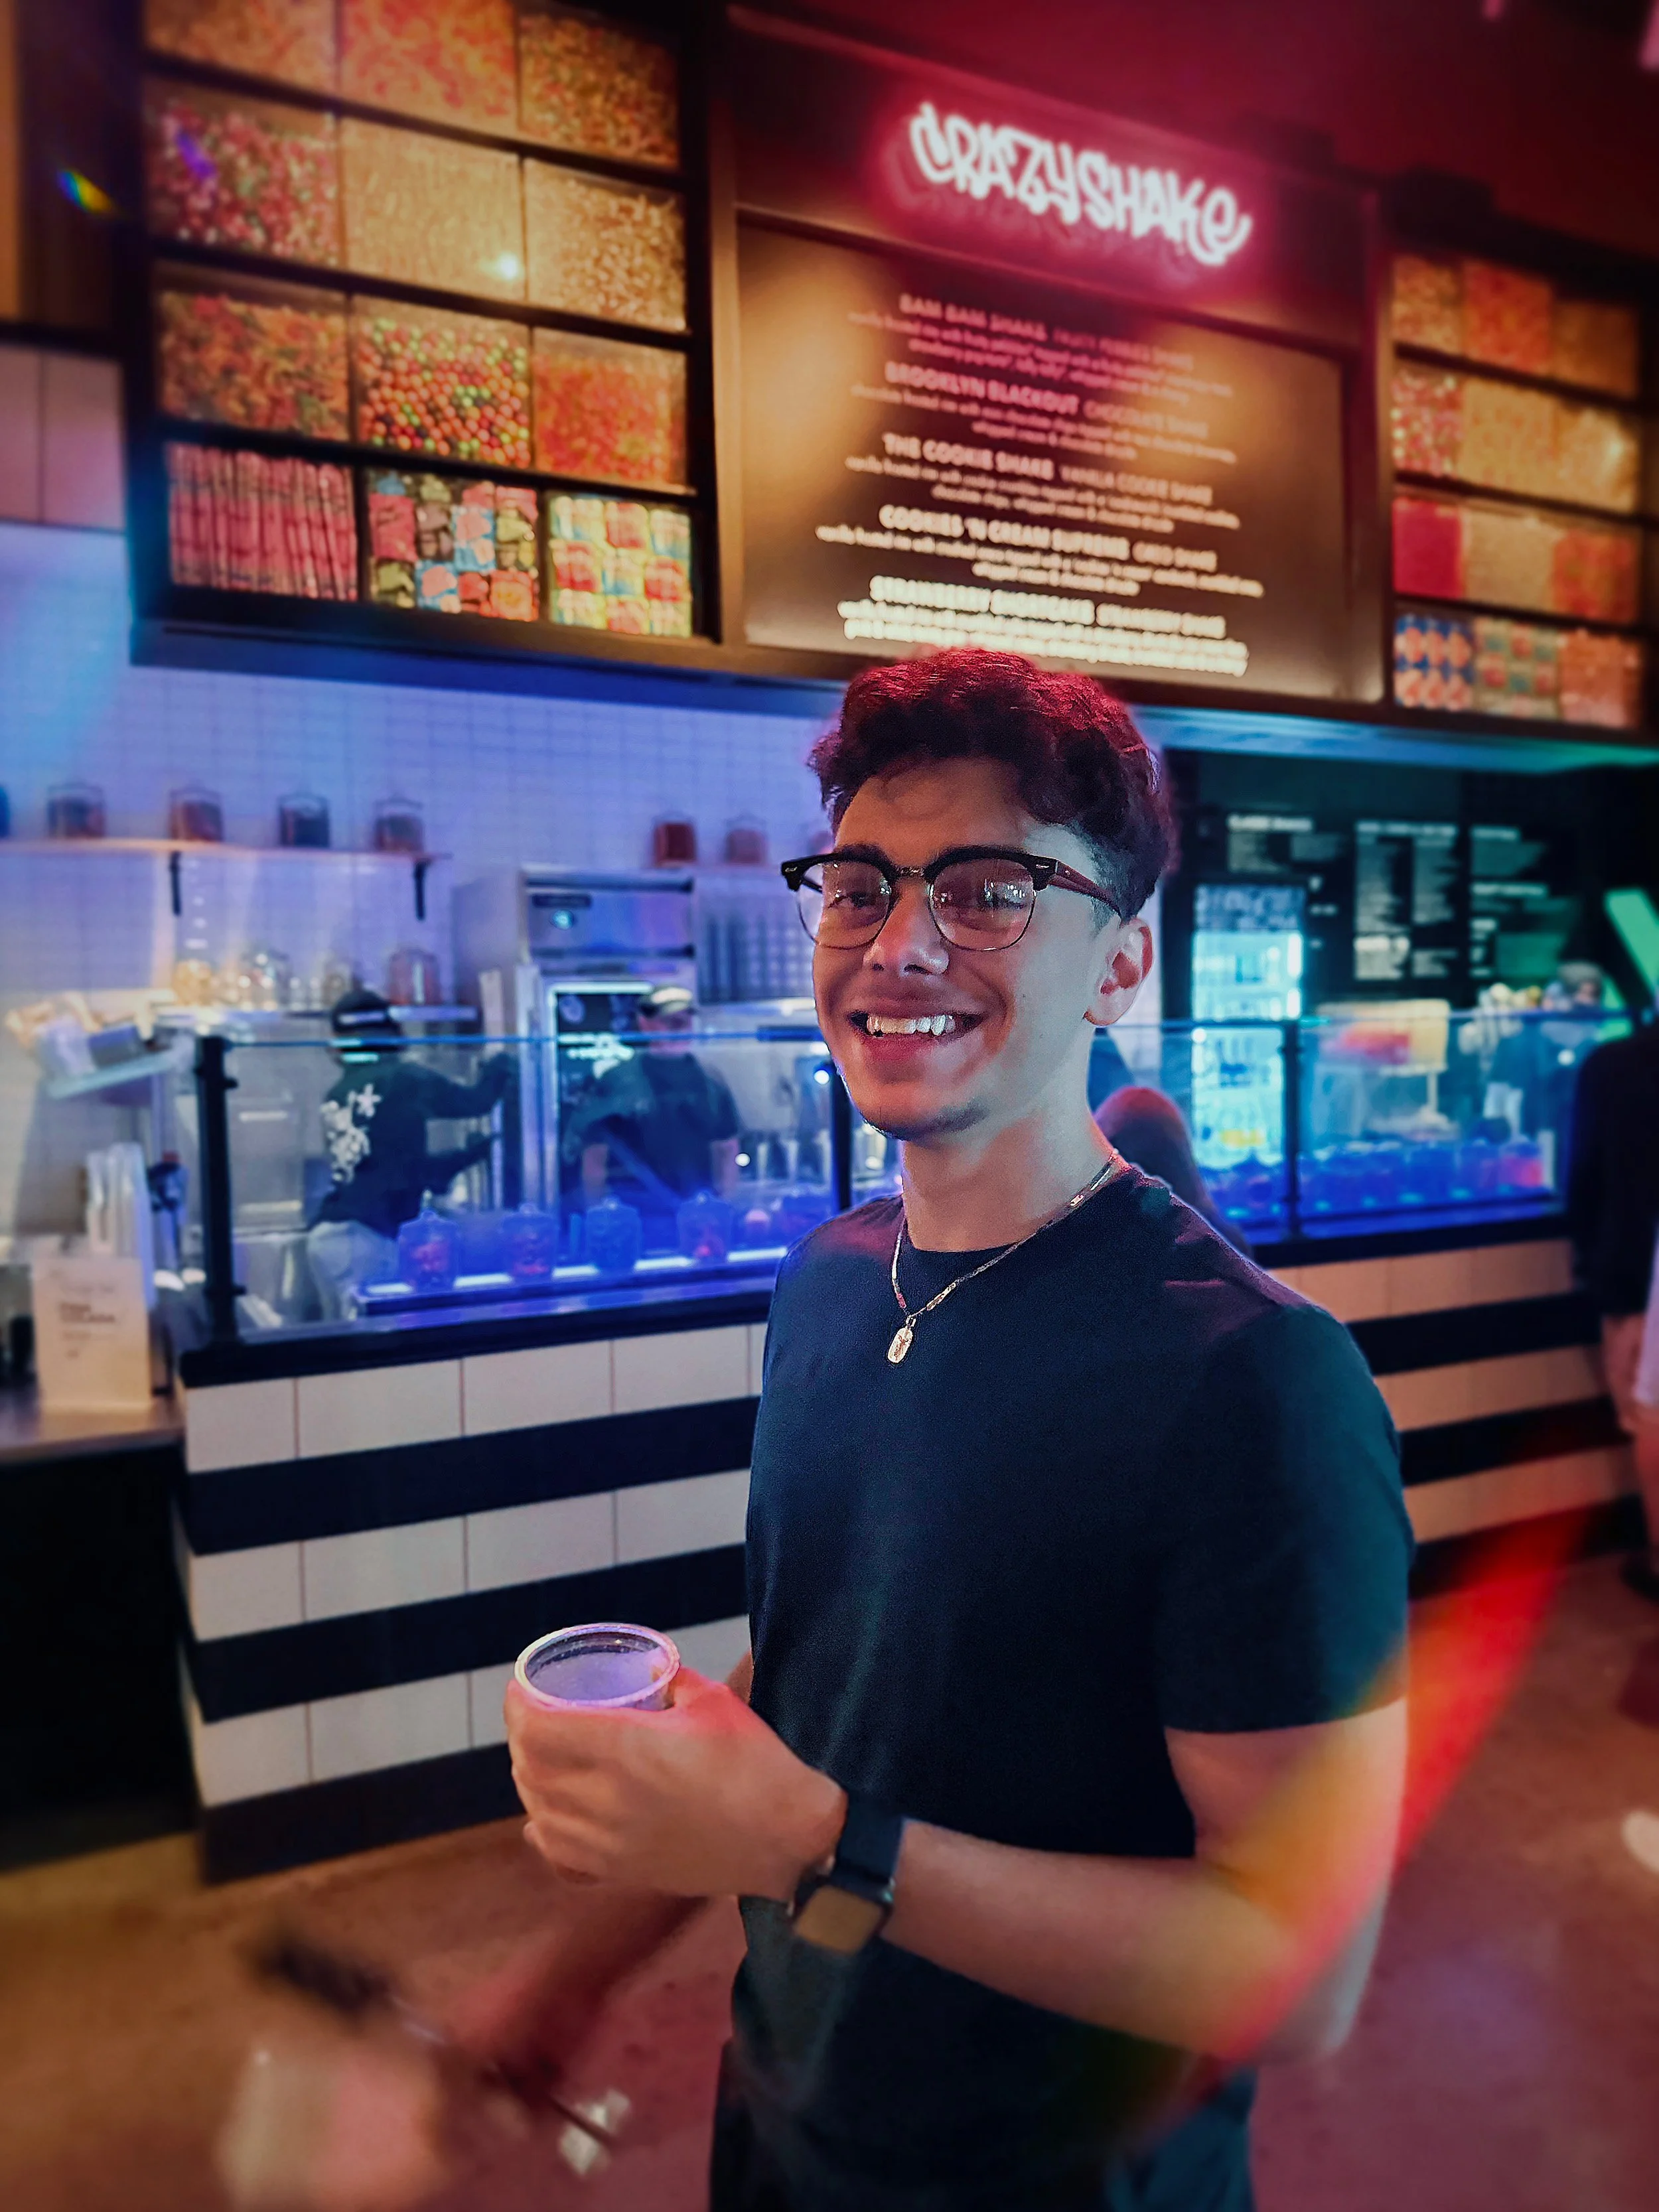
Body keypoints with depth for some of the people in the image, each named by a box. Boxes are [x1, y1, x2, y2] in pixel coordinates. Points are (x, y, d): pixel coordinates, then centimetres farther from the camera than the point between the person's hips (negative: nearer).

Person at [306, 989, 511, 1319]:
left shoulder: (336, 1096, 15)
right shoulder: (403, 1078, -4)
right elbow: (476, 1101, 13)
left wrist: (474, 1151, 31)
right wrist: (499, 1062, 32)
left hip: (326, 1236, 7)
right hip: (365, 1238, -7)